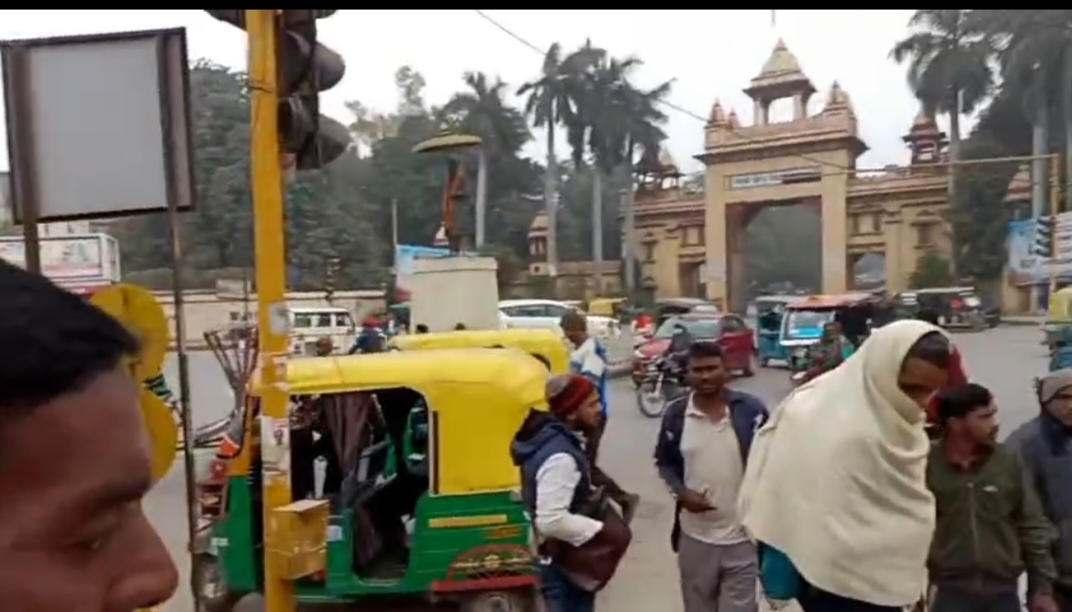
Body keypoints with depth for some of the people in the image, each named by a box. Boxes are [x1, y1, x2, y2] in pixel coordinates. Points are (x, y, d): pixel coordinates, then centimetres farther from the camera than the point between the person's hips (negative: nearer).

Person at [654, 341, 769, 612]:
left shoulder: (751, 409, -9)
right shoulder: (675, 414, -5)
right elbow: (664, 462, 7)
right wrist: (681, 492, -10)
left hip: (742, 534, -1)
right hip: (695, 535, 2)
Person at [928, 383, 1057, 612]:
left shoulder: (1009, 462, 0)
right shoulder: (927, 465, -9)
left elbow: (1033, 527, 6)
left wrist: (1042, 587, 5)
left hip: (1003, 592, 3)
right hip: (950, 591, -3)